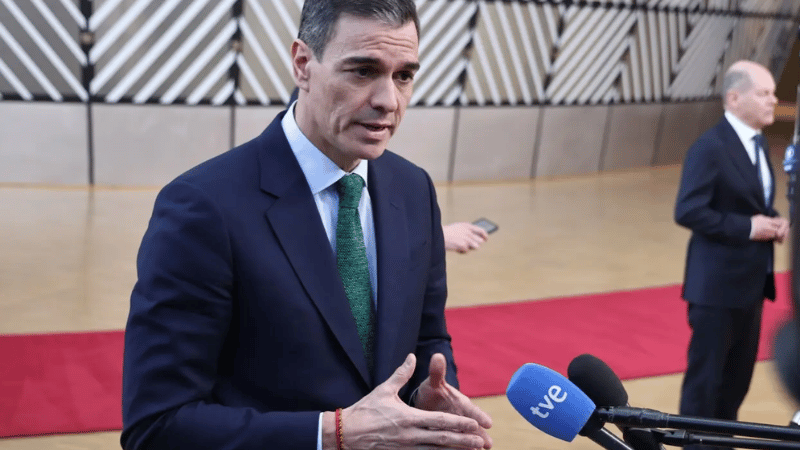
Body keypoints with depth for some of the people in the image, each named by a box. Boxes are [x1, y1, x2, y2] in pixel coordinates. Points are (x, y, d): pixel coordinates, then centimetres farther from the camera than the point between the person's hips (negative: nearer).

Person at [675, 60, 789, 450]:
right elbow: (687, 211, -22)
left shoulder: (758, 143, 11)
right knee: (706, 375, 1)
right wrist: (747, 227, -21)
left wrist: (773, 221, -1)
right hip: (718, 283, -9)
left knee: (738, 375, 16)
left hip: (751, 281, 9)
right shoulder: (710, 148, -17)